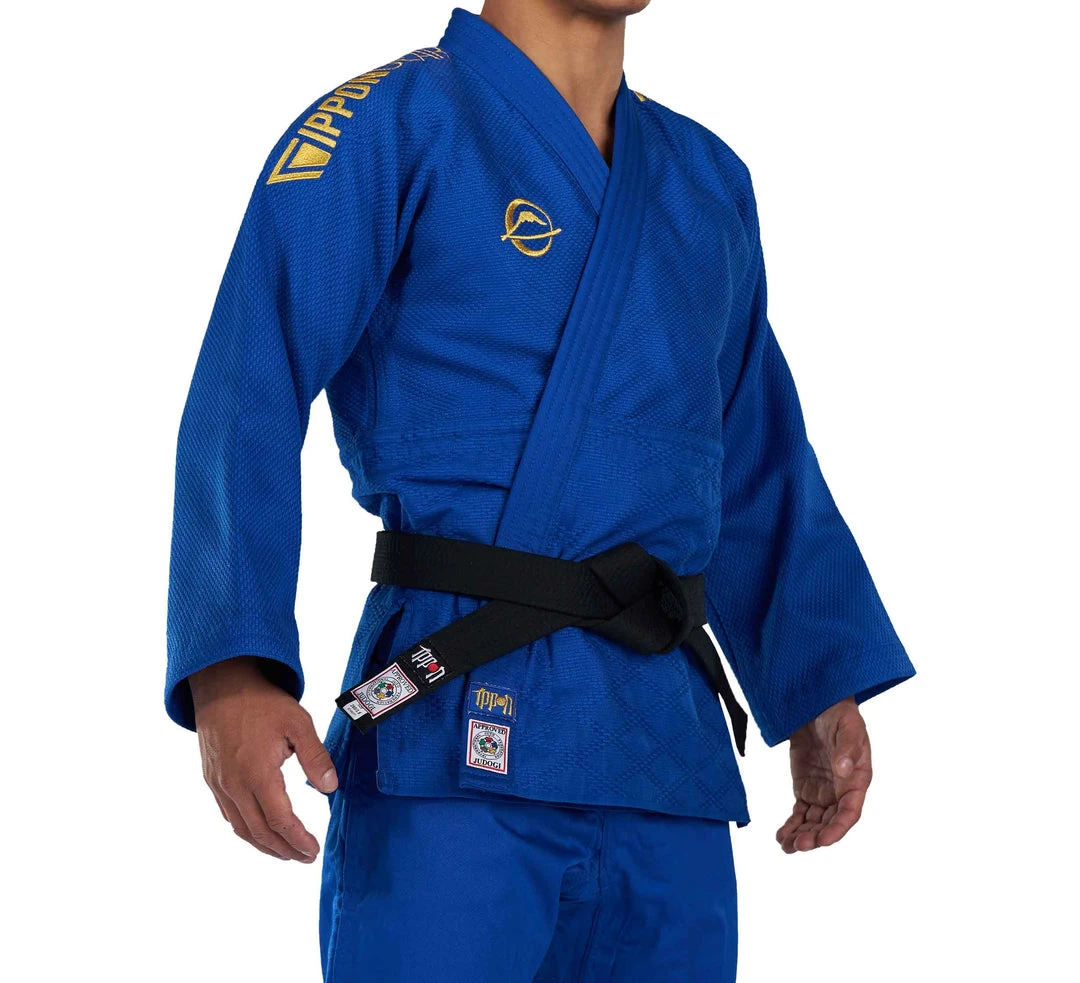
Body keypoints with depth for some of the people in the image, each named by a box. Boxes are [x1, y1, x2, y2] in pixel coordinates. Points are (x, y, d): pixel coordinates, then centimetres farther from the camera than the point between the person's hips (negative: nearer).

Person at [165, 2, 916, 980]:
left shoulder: (709, 181, 18)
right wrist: (231, 670, -24)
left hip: (668, 745, 6)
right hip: (454, 738, -5)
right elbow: (244, 409, -11)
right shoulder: (388, 127, -1)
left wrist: (823, 687, 17)